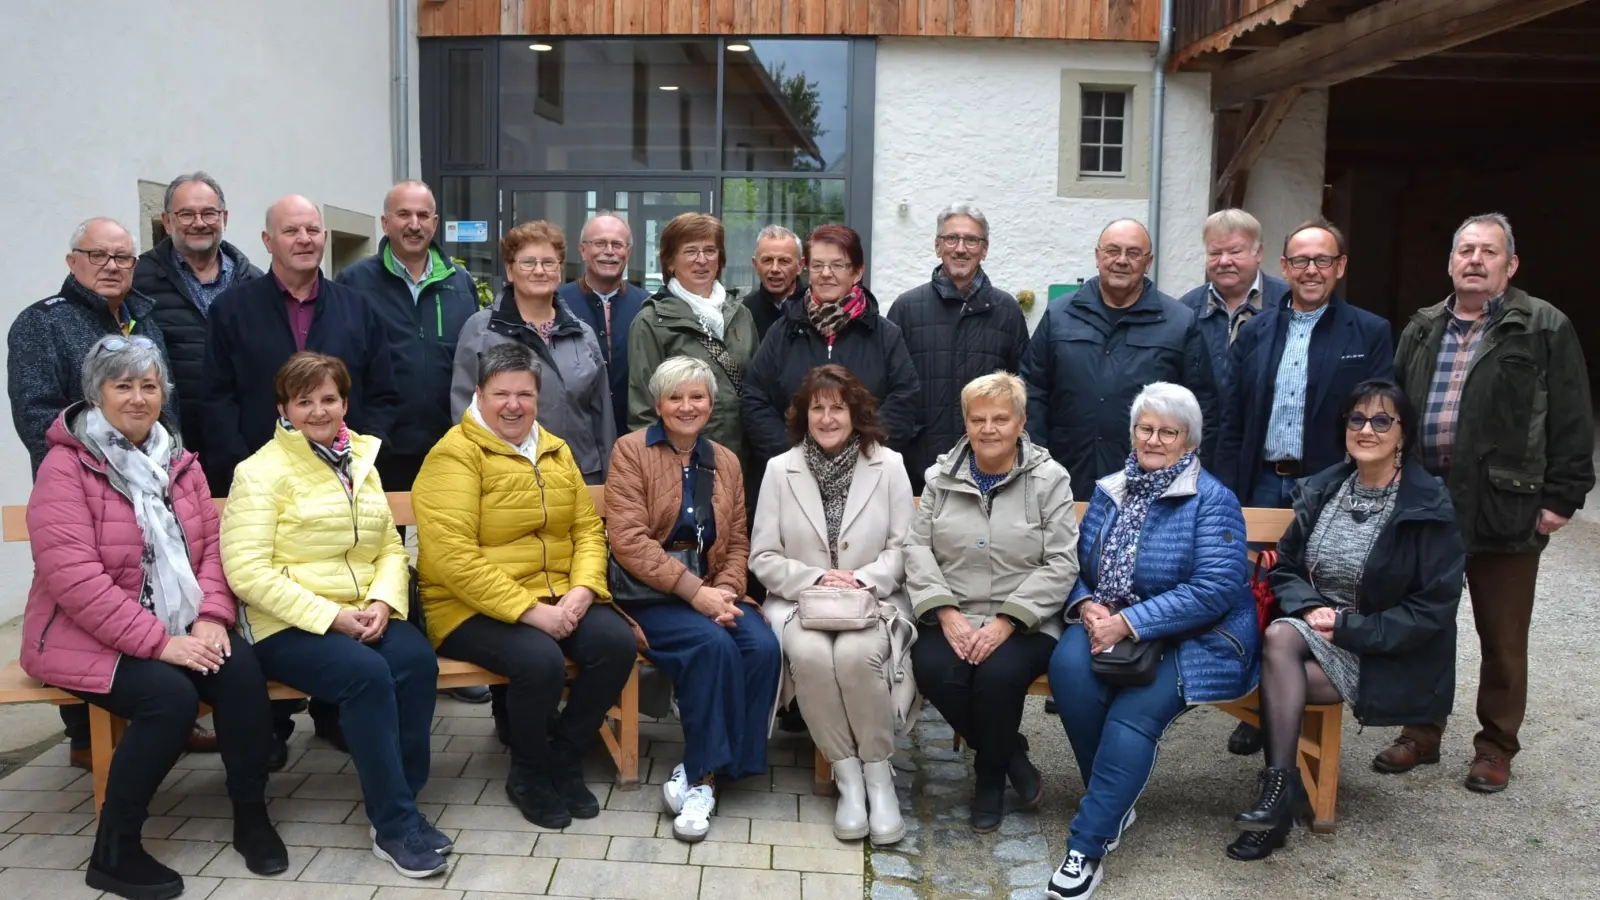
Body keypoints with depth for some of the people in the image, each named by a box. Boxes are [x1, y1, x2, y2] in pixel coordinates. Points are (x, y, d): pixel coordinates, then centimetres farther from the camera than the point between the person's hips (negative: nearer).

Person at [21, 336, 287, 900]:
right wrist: (157, 642, -24)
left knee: (242, 670, -22)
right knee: (170, 697, -29)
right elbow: (73, 577, -20)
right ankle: (113, 852, -10)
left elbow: (211, 546, 7)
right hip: (87, 638, -5)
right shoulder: (65, 466, -11)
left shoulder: (178, 462, 9)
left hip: (178, 630, 5)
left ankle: (251, 816, -4)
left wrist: (211, 616, -12)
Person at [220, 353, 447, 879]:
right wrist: (330, 616, -19)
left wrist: (382, 603, -8)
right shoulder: (260, 473, -4)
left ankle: (401, 802, -11)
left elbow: (390, 548, 13)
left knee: (418, 660, -25)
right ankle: (392, 824, -19)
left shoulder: (362, 462, 14)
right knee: (367, 673, -31)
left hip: (363, 617, 5)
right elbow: (248, 573, -14)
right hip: (288, 625, -5)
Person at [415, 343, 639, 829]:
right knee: (541, 661, -32)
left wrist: (583, 589, -11)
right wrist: (529, 611, -23)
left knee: (617, 643, -20)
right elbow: (453, 557, -20)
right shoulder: (454, 455, -10)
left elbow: (588, 528, 10)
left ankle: (564, 760, 4)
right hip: (474, 607, -6)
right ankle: (529, 774, -1)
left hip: (558, 599, 6)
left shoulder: (556, 451, 13)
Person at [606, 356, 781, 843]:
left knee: (764, 648, -24)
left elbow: (737, 542, 11)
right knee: (713, 644, -31)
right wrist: (694, 592, -19)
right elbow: (628, 539, -12)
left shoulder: (726, 462, 14)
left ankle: (701, 772, -12)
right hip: (649, 593, -4)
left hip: (711, 589, 5)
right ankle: (704, 771, -15)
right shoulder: (632, 450, -1)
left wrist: (724, 591, -11)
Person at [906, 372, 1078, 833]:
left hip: (1024, 622, -2)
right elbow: (918, 548, 4)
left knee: (999, 673, -31)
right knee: (934, 671, -27)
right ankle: (1012, 754, 1)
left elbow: (1061, 563, -6)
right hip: (951, 617, 3)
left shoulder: (1049, 479, 1)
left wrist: (1006, 621, -16)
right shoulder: (940, 477, 11)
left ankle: (990, 777, 0)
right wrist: (946, 612, -11)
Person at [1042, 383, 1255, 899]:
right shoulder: (1109, 491, 11)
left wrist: (1128, 622, -23)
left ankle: (1088, 843, -20)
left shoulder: (1213, 500, -7)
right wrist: (1086, 606, -13)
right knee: (1068, 663, -27)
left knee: (1134, 712, -30)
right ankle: (1113, 798, -9)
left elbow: (1214, 590, -18)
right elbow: (1077, 563, 11)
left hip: (1194, 638, -4)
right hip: (1110, 625, 5)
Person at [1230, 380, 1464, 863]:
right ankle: (1279, 790, -24)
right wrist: (1310, 608, -12)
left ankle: (1278, 793, -12)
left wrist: (1348, 627, -18)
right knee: (1278, 637, -30)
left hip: (1386, 657, -4)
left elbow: (1434, 607, -12)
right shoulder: (1322, 490, 5)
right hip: (1313, 631, 4)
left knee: (1274, 679, -27)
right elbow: (1283, 567, 10)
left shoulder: (1430, 508, -9)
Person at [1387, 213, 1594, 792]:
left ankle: (1496, 748, 22)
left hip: (1506, 510, -4)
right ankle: (1422, 733, 28)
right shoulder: (1422, 330, 12)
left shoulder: (1546, 328, -2)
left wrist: (1562, 498, -8)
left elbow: (1571, 423, -4)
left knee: (1503, 640, 7)